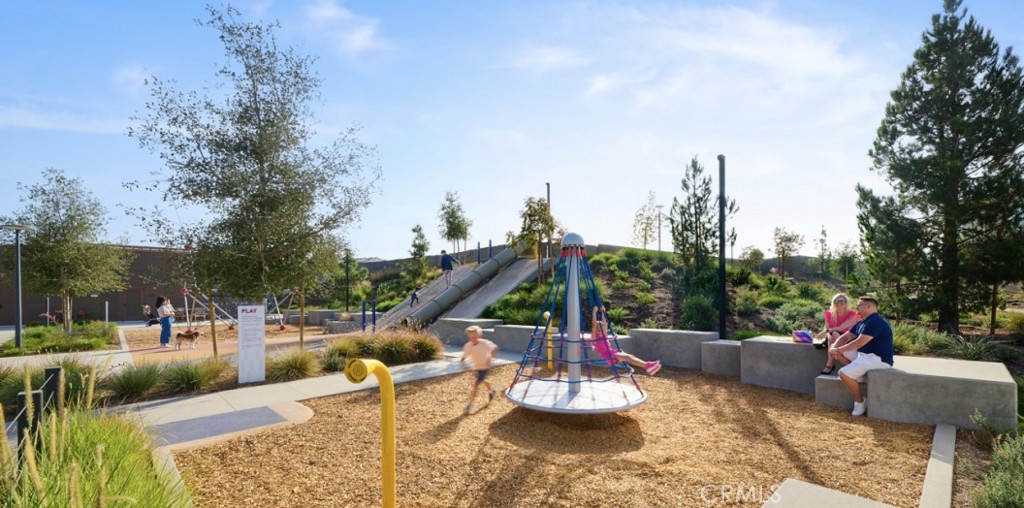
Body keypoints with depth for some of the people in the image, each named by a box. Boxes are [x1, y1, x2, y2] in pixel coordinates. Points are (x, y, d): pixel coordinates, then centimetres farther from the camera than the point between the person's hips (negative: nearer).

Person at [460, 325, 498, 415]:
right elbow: (462, 358, -23)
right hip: (477, 367, 5)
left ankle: (470, 404, -3)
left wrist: (490, 359, -18)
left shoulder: (484, 343, -27)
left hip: (485, 367, -5)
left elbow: (495, 348, -10)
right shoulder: (468, 346, -21)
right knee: (483, 381, 27)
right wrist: (463, 364, -44)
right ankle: (491, 390, 58)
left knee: (476, 384, -14)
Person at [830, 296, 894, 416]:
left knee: (843, 374, -23)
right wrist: (835, 348, -8)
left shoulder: (875, 322, -20)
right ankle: (857, 373, 2)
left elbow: (859, 343, -26)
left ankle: (860, 400, -1)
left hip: (879, 359, -10)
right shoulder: (862, 322, 12)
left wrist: (838, 350, -17)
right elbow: (846, 336, 12)